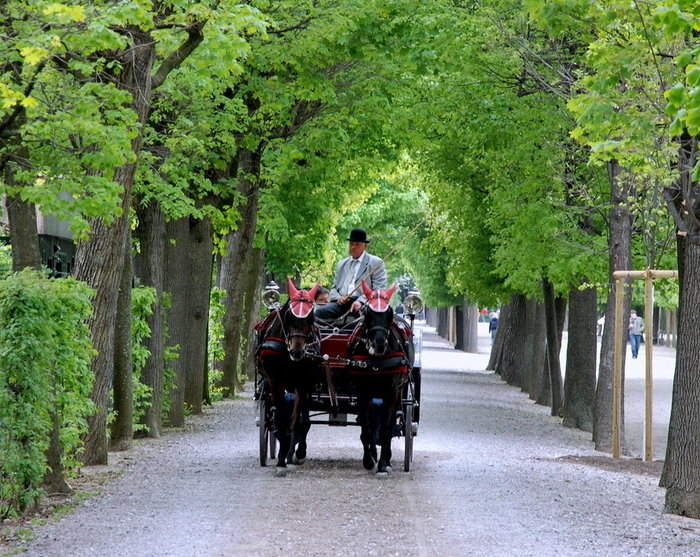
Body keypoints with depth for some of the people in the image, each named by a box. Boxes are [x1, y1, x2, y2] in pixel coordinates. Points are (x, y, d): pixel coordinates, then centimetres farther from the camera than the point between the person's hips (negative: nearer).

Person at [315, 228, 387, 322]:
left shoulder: (376, 262, 9)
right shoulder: (342, 264, 28)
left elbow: (379, 290, -1)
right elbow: (334, 288, 27)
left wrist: (360, 301, -17)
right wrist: (337, 298, 0)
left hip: (362, 304, -5)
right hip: (341, 303, 5)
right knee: (320, 312, -22)